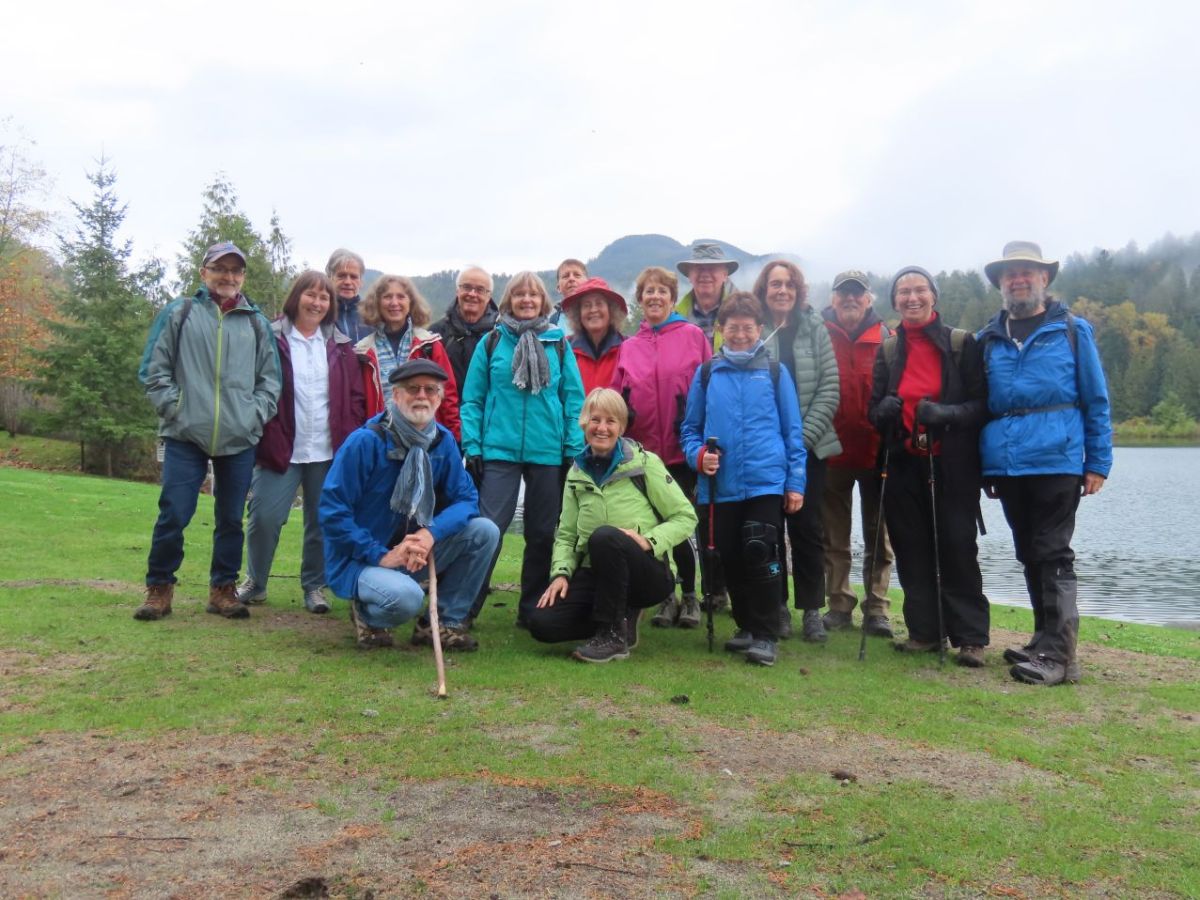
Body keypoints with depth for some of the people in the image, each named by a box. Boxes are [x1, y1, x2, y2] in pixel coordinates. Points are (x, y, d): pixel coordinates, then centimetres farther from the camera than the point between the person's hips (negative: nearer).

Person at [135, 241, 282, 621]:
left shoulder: (256, 322, 11)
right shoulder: (179, 313, 5)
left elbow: (270, 378, 14)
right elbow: (153, 369, 5)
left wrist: (256, 414, 2)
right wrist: (174, 407, -5)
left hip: (240, 439, 2)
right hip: (186, 436, -2)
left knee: (231, 518, 7)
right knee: (174, 514, -3)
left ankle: (223, 589, 20)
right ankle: (159, 588, 13)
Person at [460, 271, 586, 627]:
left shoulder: (559, 344, 6)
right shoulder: (491, 343, 4)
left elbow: (573, 398, 5)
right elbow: (472, 399, 3)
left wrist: (575, 449, -2)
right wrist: (471, 447, -4)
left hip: (548, 452, 2)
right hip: (499, 450, -2)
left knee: (542, 534, 9)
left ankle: (533, 610, 22)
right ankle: (464, 607, 2)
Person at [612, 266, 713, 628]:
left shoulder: (693, 336, 1)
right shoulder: (629, 347, 12)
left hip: (682, 450, -3)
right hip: (643, 451, 3)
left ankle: (689, 597, 19)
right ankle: (668, 598, 23)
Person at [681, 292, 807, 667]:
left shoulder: (775, 372, 5)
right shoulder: (706, 374, 8)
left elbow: (793, 432, 5)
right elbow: (691, 429, 13)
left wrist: (796, 482, 1)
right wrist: (698, 455, -7)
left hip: (766, 482, -2)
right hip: (721, 486, 3)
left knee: (760, 555, -8)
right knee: (731, 561, 9)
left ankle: (765, 635, 4)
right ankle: (747, 626, 27)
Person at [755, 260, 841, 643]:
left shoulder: (815, 330, 3)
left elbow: (829, 388, -1)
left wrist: (803, 435, -10)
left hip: (808, 446, 1)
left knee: (807, 527, 3)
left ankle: (811, 609, 14)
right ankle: (776, 606, 18)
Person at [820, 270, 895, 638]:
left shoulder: (885, 339, 2)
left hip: (876, 451, 0)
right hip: (832, 451, 0)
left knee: (878, 536, 8)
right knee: (834, 536, 8)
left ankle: (877, 609, 17)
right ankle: (839, 605, 19)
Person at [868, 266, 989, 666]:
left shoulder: (962, 343, 0)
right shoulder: (888, 350, 10)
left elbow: (982, 404, -3)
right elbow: (874, 410, 11)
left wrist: (945, 414, -21)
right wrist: (884, 410, -13)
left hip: (953, 465, -3)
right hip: (904, 465, 4)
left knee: (958, 549, -4)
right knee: (912, 551, 7)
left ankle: (970, 639, 4)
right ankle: (924, 631, 17)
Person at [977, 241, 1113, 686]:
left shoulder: (1072, 331, 4)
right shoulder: (988, 340, 13)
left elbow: (1096, 400, 3)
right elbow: (978, 403, 13)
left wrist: (1098, 462, -3)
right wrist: (980, 465, 6)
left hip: (1056, 462, -4)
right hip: (1006, 466, 4)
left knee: (1053, 556, -5)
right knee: (1030, 557, 12)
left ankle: (1059, 655, -3)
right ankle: (1046, 641, 23)